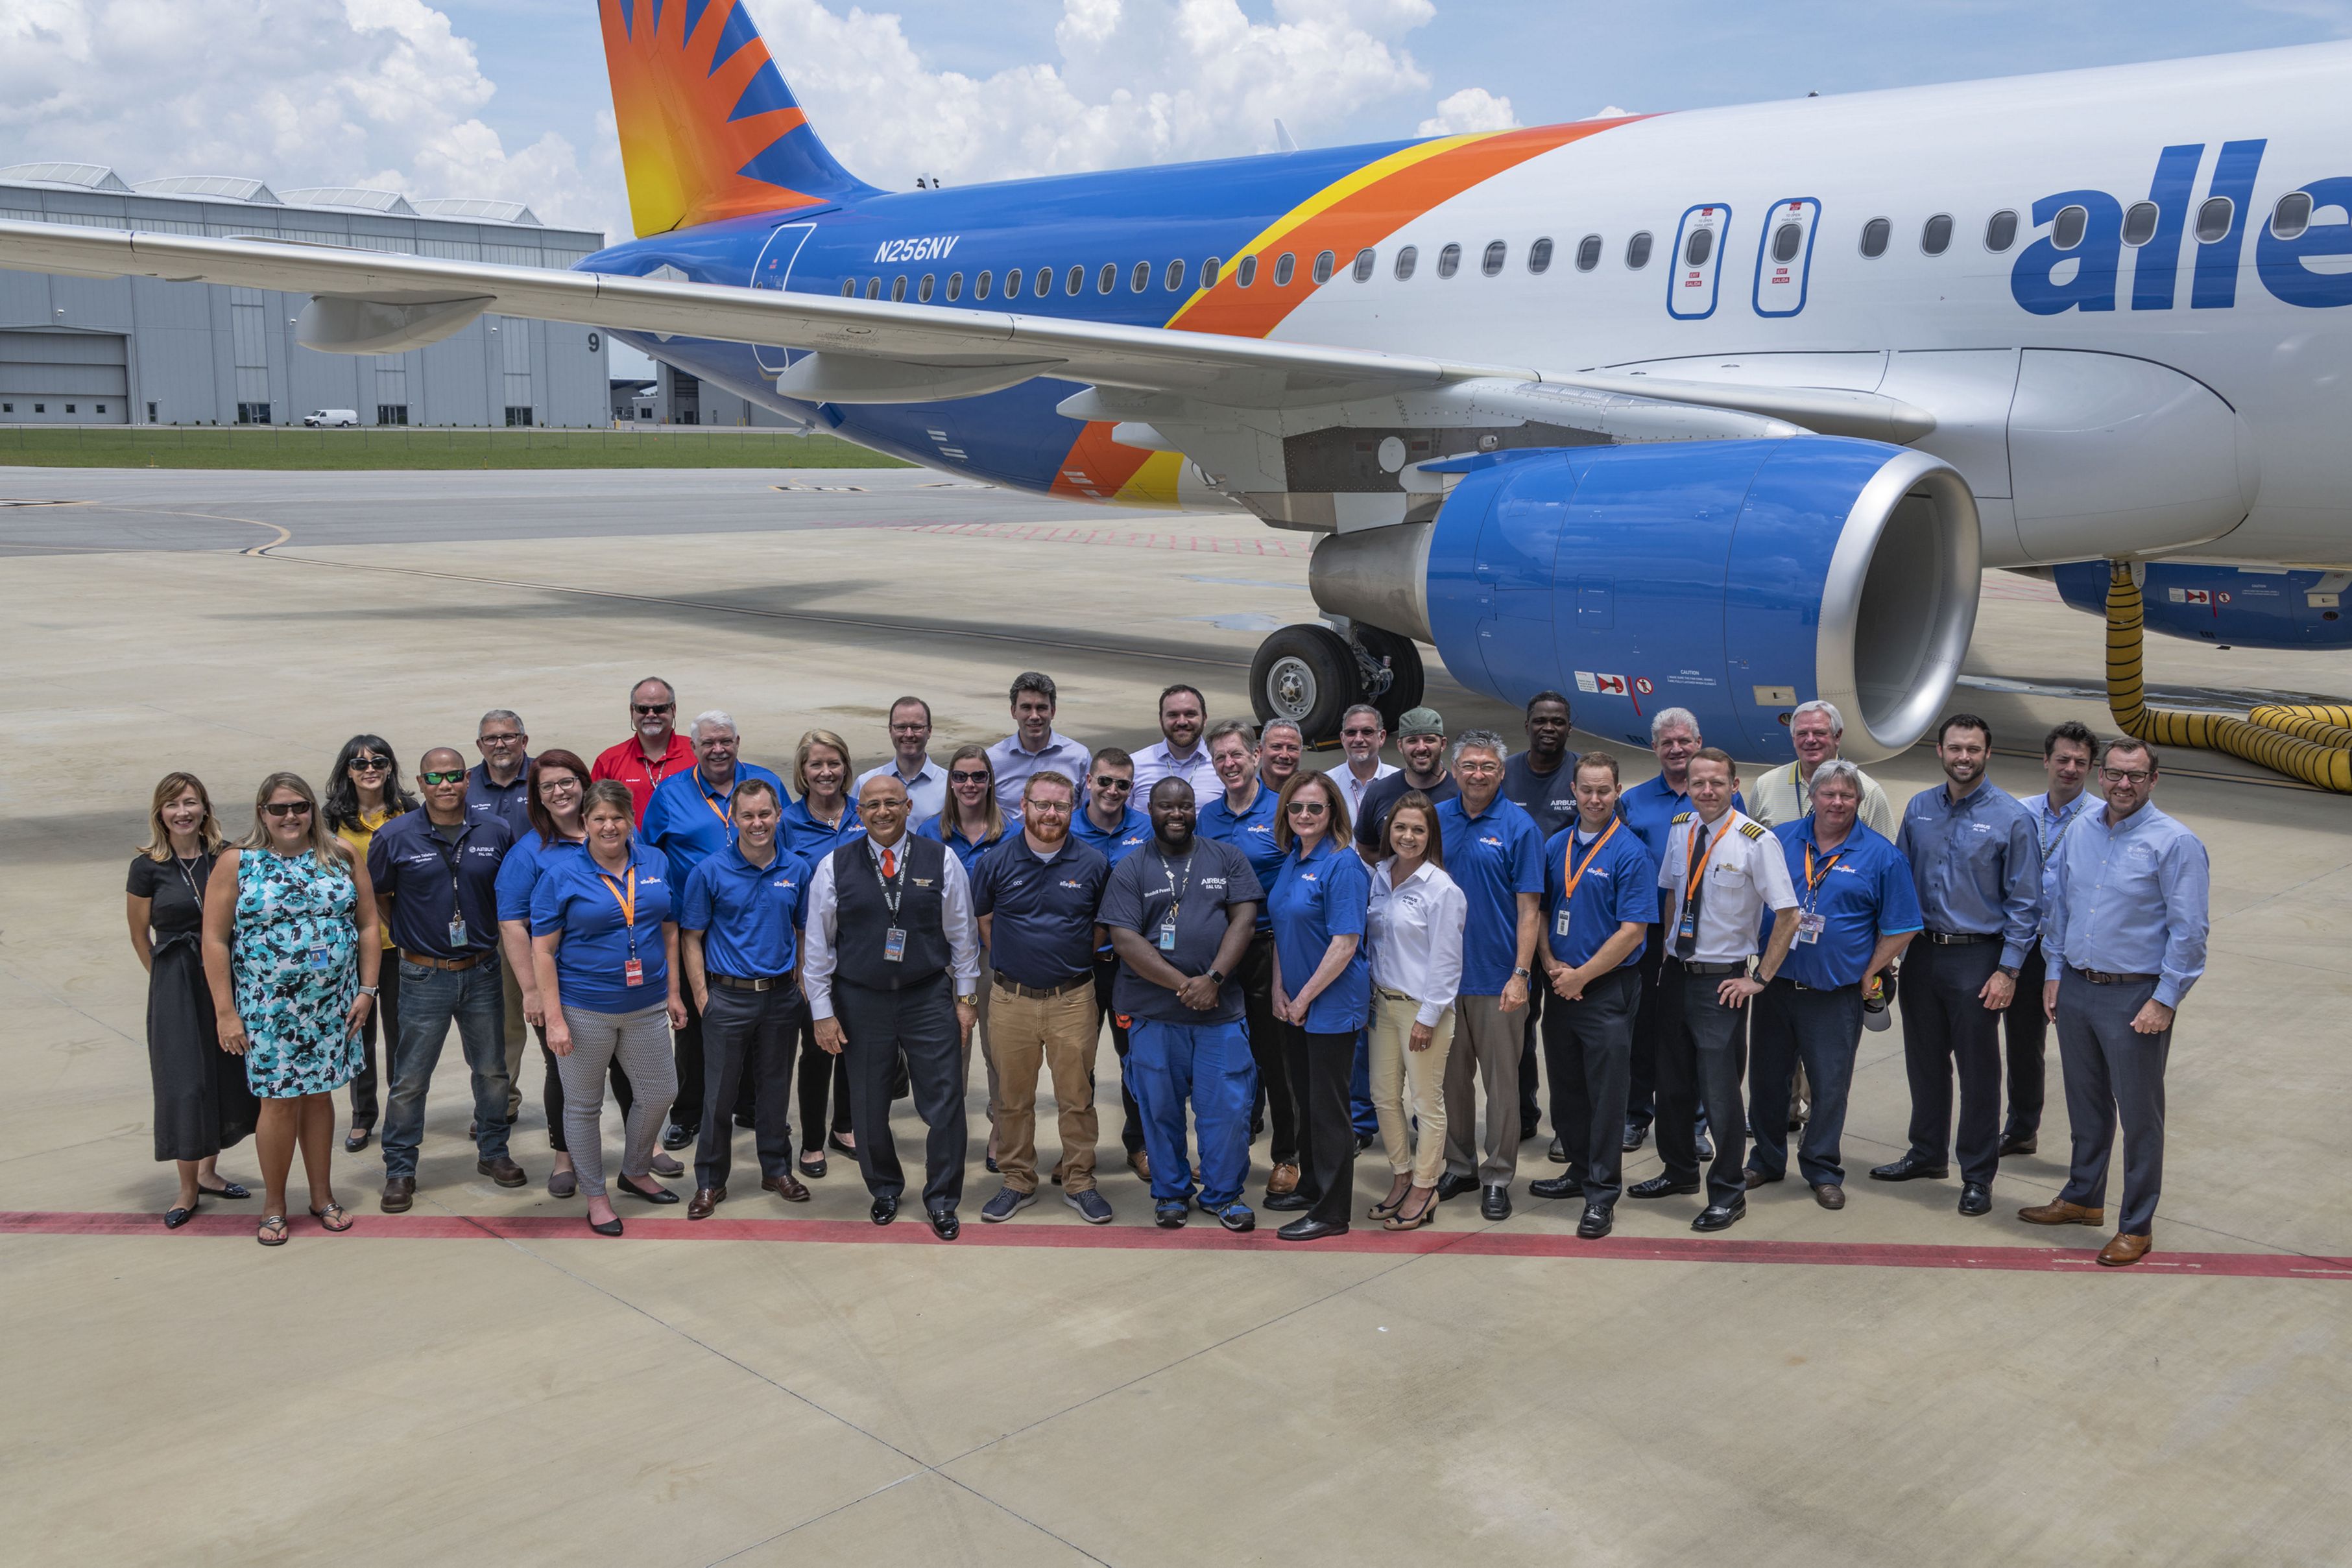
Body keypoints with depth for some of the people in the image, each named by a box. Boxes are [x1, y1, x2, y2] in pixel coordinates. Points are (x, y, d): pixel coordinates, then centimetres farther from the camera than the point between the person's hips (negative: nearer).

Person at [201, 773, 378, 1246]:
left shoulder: (341, 858, 3)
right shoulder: (236, 864, -3)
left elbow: (367, 925, 6)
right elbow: (215, 940, -5)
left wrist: (367, 989, 0)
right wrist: (225, 1012, -8)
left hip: (331, 1006, 2)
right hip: (268, 1008, -2)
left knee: (317, 1094, 11)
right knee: (279, 1100, 0)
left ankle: (323, 1196, 24)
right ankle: (274, 1206, 16)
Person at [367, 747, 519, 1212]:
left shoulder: (496, 832, -1)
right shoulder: (395, 836, -6)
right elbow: (377, 895, 7)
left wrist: (486, 935, 7)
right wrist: (411, 933, 6)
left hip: (482, 973, 2)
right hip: (424, 977, -2)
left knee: (492, 1070, 14)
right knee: (410, 1080, 4)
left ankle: (494, 1152, 31)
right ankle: (400, 1170, 17)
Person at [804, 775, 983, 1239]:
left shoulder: (941, 861, -1)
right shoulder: (835, 867, -2)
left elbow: (962, 934, 5)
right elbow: (817, 944, 2)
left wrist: (966, 998, 5)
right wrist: (823, 1012, 0)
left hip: (930, 997, 0)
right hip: (860, 1002, 0)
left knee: (944, 1105, 1)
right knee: (869, 1108, 11)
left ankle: (941, 1200, 19)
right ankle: (884, 1189, 33)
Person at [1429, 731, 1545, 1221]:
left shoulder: (1518, 826, -7)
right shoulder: (1436, 819, 4)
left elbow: (1529, 908, -9)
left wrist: (1521, 974, -16)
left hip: (1495, 976, -4)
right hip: (1443, 973, 4)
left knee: (1501, 1080, 3)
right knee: (1452, 1077, 13)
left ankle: (1497, 1177, 13)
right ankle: (1459, 1166, 26)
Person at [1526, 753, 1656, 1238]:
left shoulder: (1631, 853, -11)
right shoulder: (1556, 847, 7)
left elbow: (1632, 932, -14)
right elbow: (1539, 911, 11)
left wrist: (1580, 976, -12)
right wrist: (1552, 965, -4)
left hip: (1608, 990, -6)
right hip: (1561, 988, 6)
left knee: (1606, 1093, -1)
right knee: (1566, 1089, 15)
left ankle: (1602, 1193, 7)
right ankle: (1579, 1171, 31)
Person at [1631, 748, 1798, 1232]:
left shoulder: (1756, 841, -14)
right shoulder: (1679, 829, 3)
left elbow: (1787, 915, -11)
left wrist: (1759, 980, -11)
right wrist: (1666, 949, 11)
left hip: (1721, 980, -6)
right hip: (1675, 971, 6)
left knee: (1719, 1091, -2)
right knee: (1672, 1083, 16)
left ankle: (1728, 1194, 14)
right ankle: (1680, 1171, 35)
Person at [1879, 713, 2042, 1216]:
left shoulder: (2010, 818, -9)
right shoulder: (1919, 809, 4)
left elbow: (2024, 903, -8)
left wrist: (2008, 971, -13)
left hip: (1977, 958, -5)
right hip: (1921, 951, 5)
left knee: (1978, 1071, 3)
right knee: (1924, 1061, 16)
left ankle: (1978, 1176, 16)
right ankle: (1928, 1154, 33)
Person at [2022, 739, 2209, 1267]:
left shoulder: (2175, 843, -12)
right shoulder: (2079, 831, 5)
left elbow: (2189, 931, -13)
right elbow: (2058, 905, 14)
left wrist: (2164, 1001, -15)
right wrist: (2054, 973, 10)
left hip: (2135, 998, -6)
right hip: (2076, 988, 6)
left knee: (2139, 1114, 5)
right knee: (2085, 1104, 19)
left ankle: (2137, 1225, 17)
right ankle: (2083, 1198, 36)